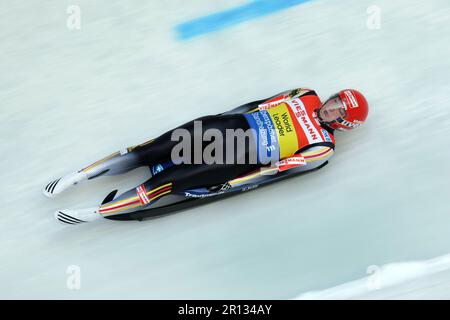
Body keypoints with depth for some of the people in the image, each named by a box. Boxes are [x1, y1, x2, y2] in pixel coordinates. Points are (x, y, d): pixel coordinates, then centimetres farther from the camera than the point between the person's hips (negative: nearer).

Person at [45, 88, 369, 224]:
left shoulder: (321, 148, -1)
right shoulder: (306, 95, 14)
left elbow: (275, 168, -10)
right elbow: (261, 104, 16)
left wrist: (231, 183, -17)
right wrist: (225, 120, 8)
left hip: (240, 159, -4)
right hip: (233, 125, 4)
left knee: (171, 180, -20)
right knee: (155, 150, -10)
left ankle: (98, 211, -14)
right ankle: (80, 175, -1)